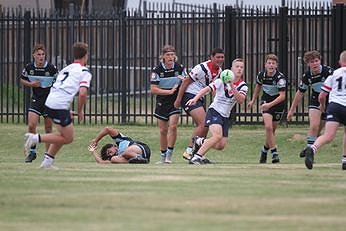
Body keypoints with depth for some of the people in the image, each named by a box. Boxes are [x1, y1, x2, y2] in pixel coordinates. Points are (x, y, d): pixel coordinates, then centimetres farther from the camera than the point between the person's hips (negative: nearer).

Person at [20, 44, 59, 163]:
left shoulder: (51, 68, -12)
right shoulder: (29, 67, -4)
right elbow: (22, 79, 12)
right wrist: (30, 84, -8)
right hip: (36, 100, 2)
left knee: (48, 129, 4)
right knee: (31, 125, -12)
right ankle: (32, 151, 5)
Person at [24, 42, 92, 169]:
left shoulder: (66, 69, 23)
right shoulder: (84, 72, 0)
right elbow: (83, 93, -14)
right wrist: (80, 110, 2)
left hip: (49, 102, 8)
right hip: (60, 106, -8)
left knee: (64, 134, 22)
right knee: (68, 138, 4)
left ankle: (47, 161, 17)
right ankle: (36, 138, -8)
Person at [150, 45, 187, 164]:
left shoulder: (180, 68, -4)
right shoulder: (157, 70, -9)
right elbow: (153, 89, -11)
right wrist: (169, 91, -18)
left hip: (176, 102, -1)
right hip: (162, 103, 1)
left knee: (172, 126, -17)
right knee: (163, 130, 6)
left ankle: (169, 154, -10)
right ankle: (163, 156, 19)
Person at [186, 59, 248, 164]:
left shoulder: (243, 86, 1)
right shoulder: (222, 81, -9)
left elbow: (241, 100, -16)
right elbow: (206, 89, -14)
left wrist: (232, 87, -28)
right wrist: (195, 99, -29)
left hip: (225, 116, 6)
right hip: (214, 112, -6)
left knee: (221, 146, 1)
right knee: (218, 136, -29)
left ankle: (199, 142, 27)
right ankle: (197, 157, -22)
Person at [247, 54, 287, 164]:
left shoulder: (280, 78, -24)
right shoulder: (261, 75, -10)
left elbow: (282, 96, -29)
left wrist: (270, 104, -41)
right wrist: (253, 100, 21)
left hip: (278, 103, -1)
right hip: (266, 101, 1)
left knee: (272, 130, 7)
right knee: (268, 127, -18)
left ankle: (265, 149, 32)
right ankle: (274, 153, -12)